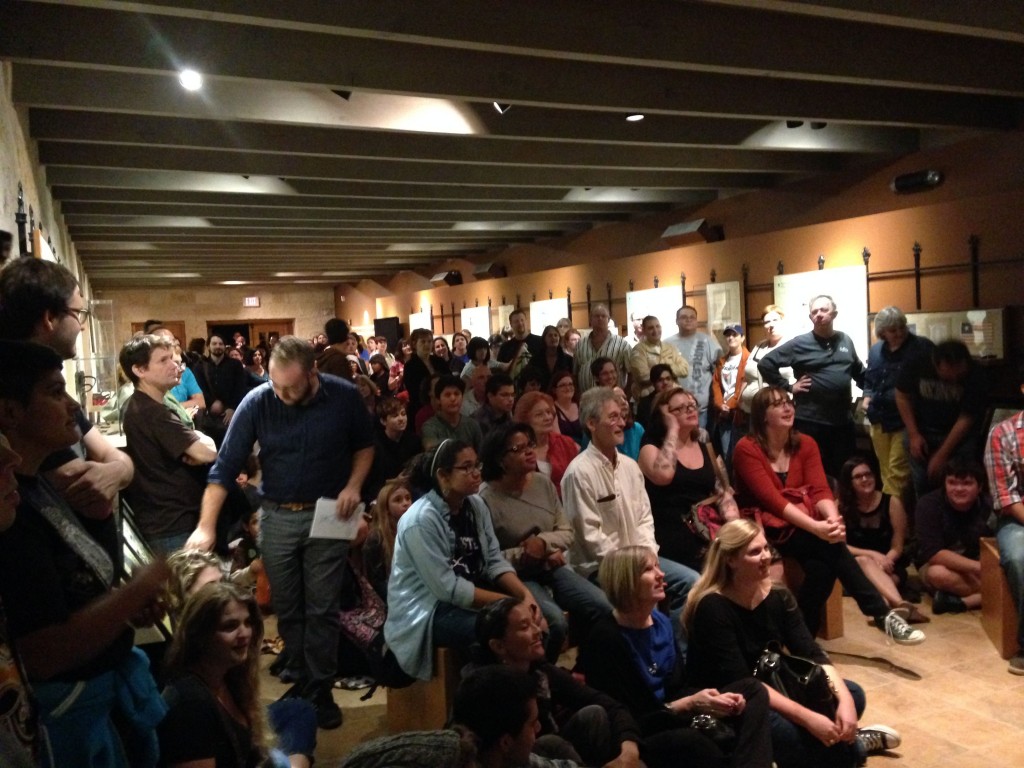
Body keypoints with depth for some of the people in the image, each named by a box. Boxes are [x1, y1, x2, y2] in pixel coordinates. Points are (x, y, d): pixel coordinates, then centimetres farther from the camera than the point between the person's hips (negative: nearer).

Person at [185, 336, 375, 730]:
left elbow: (364, 445, 5)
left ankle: (320, 691, 18)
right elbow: (225, 465, -13)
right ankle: (300, 683, 31)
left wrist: (353, 486, -11)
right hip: (277, 516, 1)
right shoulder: (256, 403, -14)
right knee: (287, 609, 12)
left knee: (322, 609, 4)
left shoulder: (344, 396, -13)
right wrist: (206, 526, -20)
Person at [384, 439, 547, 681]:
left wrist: (525, 594, -16)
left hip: (471, 597, 7)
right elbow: (448, 589, -22)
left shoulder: (476, 505, 3)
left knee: (543, 623, -10)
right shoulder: (421, 520, -20)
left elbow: (495, 561, 2)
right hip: (427, 610, -7)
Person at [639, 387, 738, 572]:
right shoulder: (651, 448, 2)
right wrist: (673, 430, -10)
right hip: (672, 542, -5)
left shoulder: (704, 449, 18)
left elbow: (724, 492, 17)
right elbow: (663, 475, -21)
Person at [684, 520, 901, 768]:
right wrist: (807, 718, -34)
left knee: (853, 695, -10)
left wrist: (845, 700, -26)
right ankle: (853, 746, -5)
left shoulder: (778, 596, -4)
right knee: (791, 732, -32)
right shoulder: (712, 608, -25)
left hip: (771, 686, 7)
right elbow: (739, 683, -29)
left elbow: (812, 654, -8)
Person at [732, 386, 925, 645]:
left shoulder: (806, 444, 3)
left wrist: (833, 519, -33)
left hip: (802, 530, 5)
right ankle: (883, 615, -21)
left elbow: (820, 489, -10)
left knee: (822, 566, -30)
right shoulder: (746, 449, -13)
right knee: (831, 547, -28)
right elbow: (772, 499, -24)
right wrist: (816, 527, -36)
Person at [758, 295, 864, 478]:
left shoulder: (846, 341, 11)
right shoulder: (799, 344, -5)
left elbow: (859, 371, 25)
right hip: (810, 422, -4)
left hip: (843, 421, 5)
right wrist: (787, 387, -7)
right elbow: (765, 364, -6)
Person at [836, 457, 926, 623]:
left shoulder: (892, 502, -2)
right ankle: (900, 603, -60)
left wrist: (882, 561, -23)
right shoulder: (841, 506, -3)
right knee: (864, 561, -36)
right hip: (855, 568, -1)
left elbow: (897, 547, -4)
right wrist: (873, 555, -20)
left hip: (888, 568, 1)